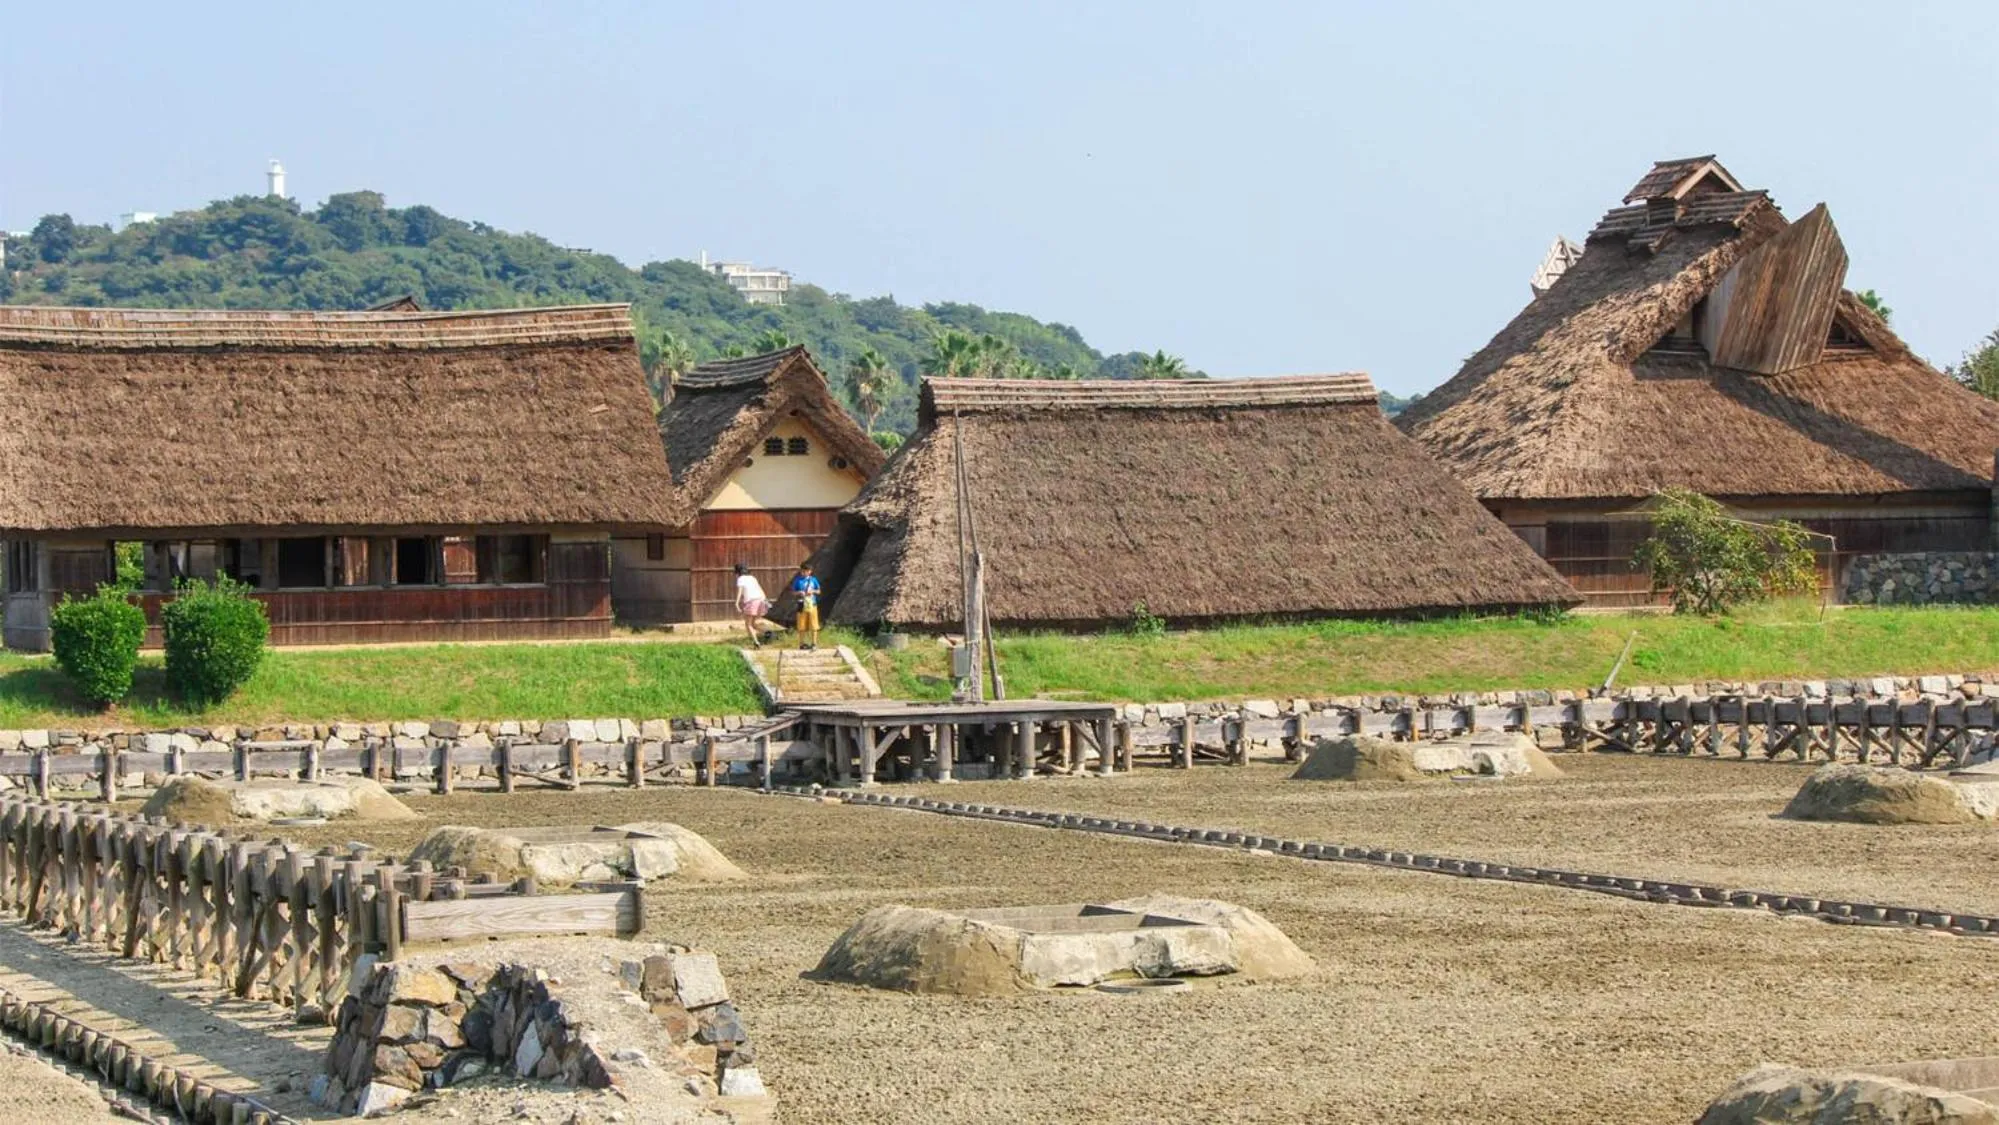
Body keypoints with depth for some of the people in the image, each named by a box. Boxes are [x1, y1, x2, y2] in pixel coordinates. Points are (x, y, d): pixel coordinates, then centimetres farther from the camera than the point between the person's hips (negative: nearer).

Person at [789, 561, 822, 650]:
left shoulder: (813, 580, 4)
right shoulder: (798, 580, 0)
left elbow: (818, 591, 10)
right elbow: (793, 591, 3)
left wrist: (813, 591, -10)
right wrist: (799, 592, -16)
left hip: (812, 605, 1)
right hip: (802, 605, -1)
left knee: (813, 626, 2)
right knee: (802, 626, 2)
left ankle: (814, 643, 10)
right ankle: (802, 643, 12)